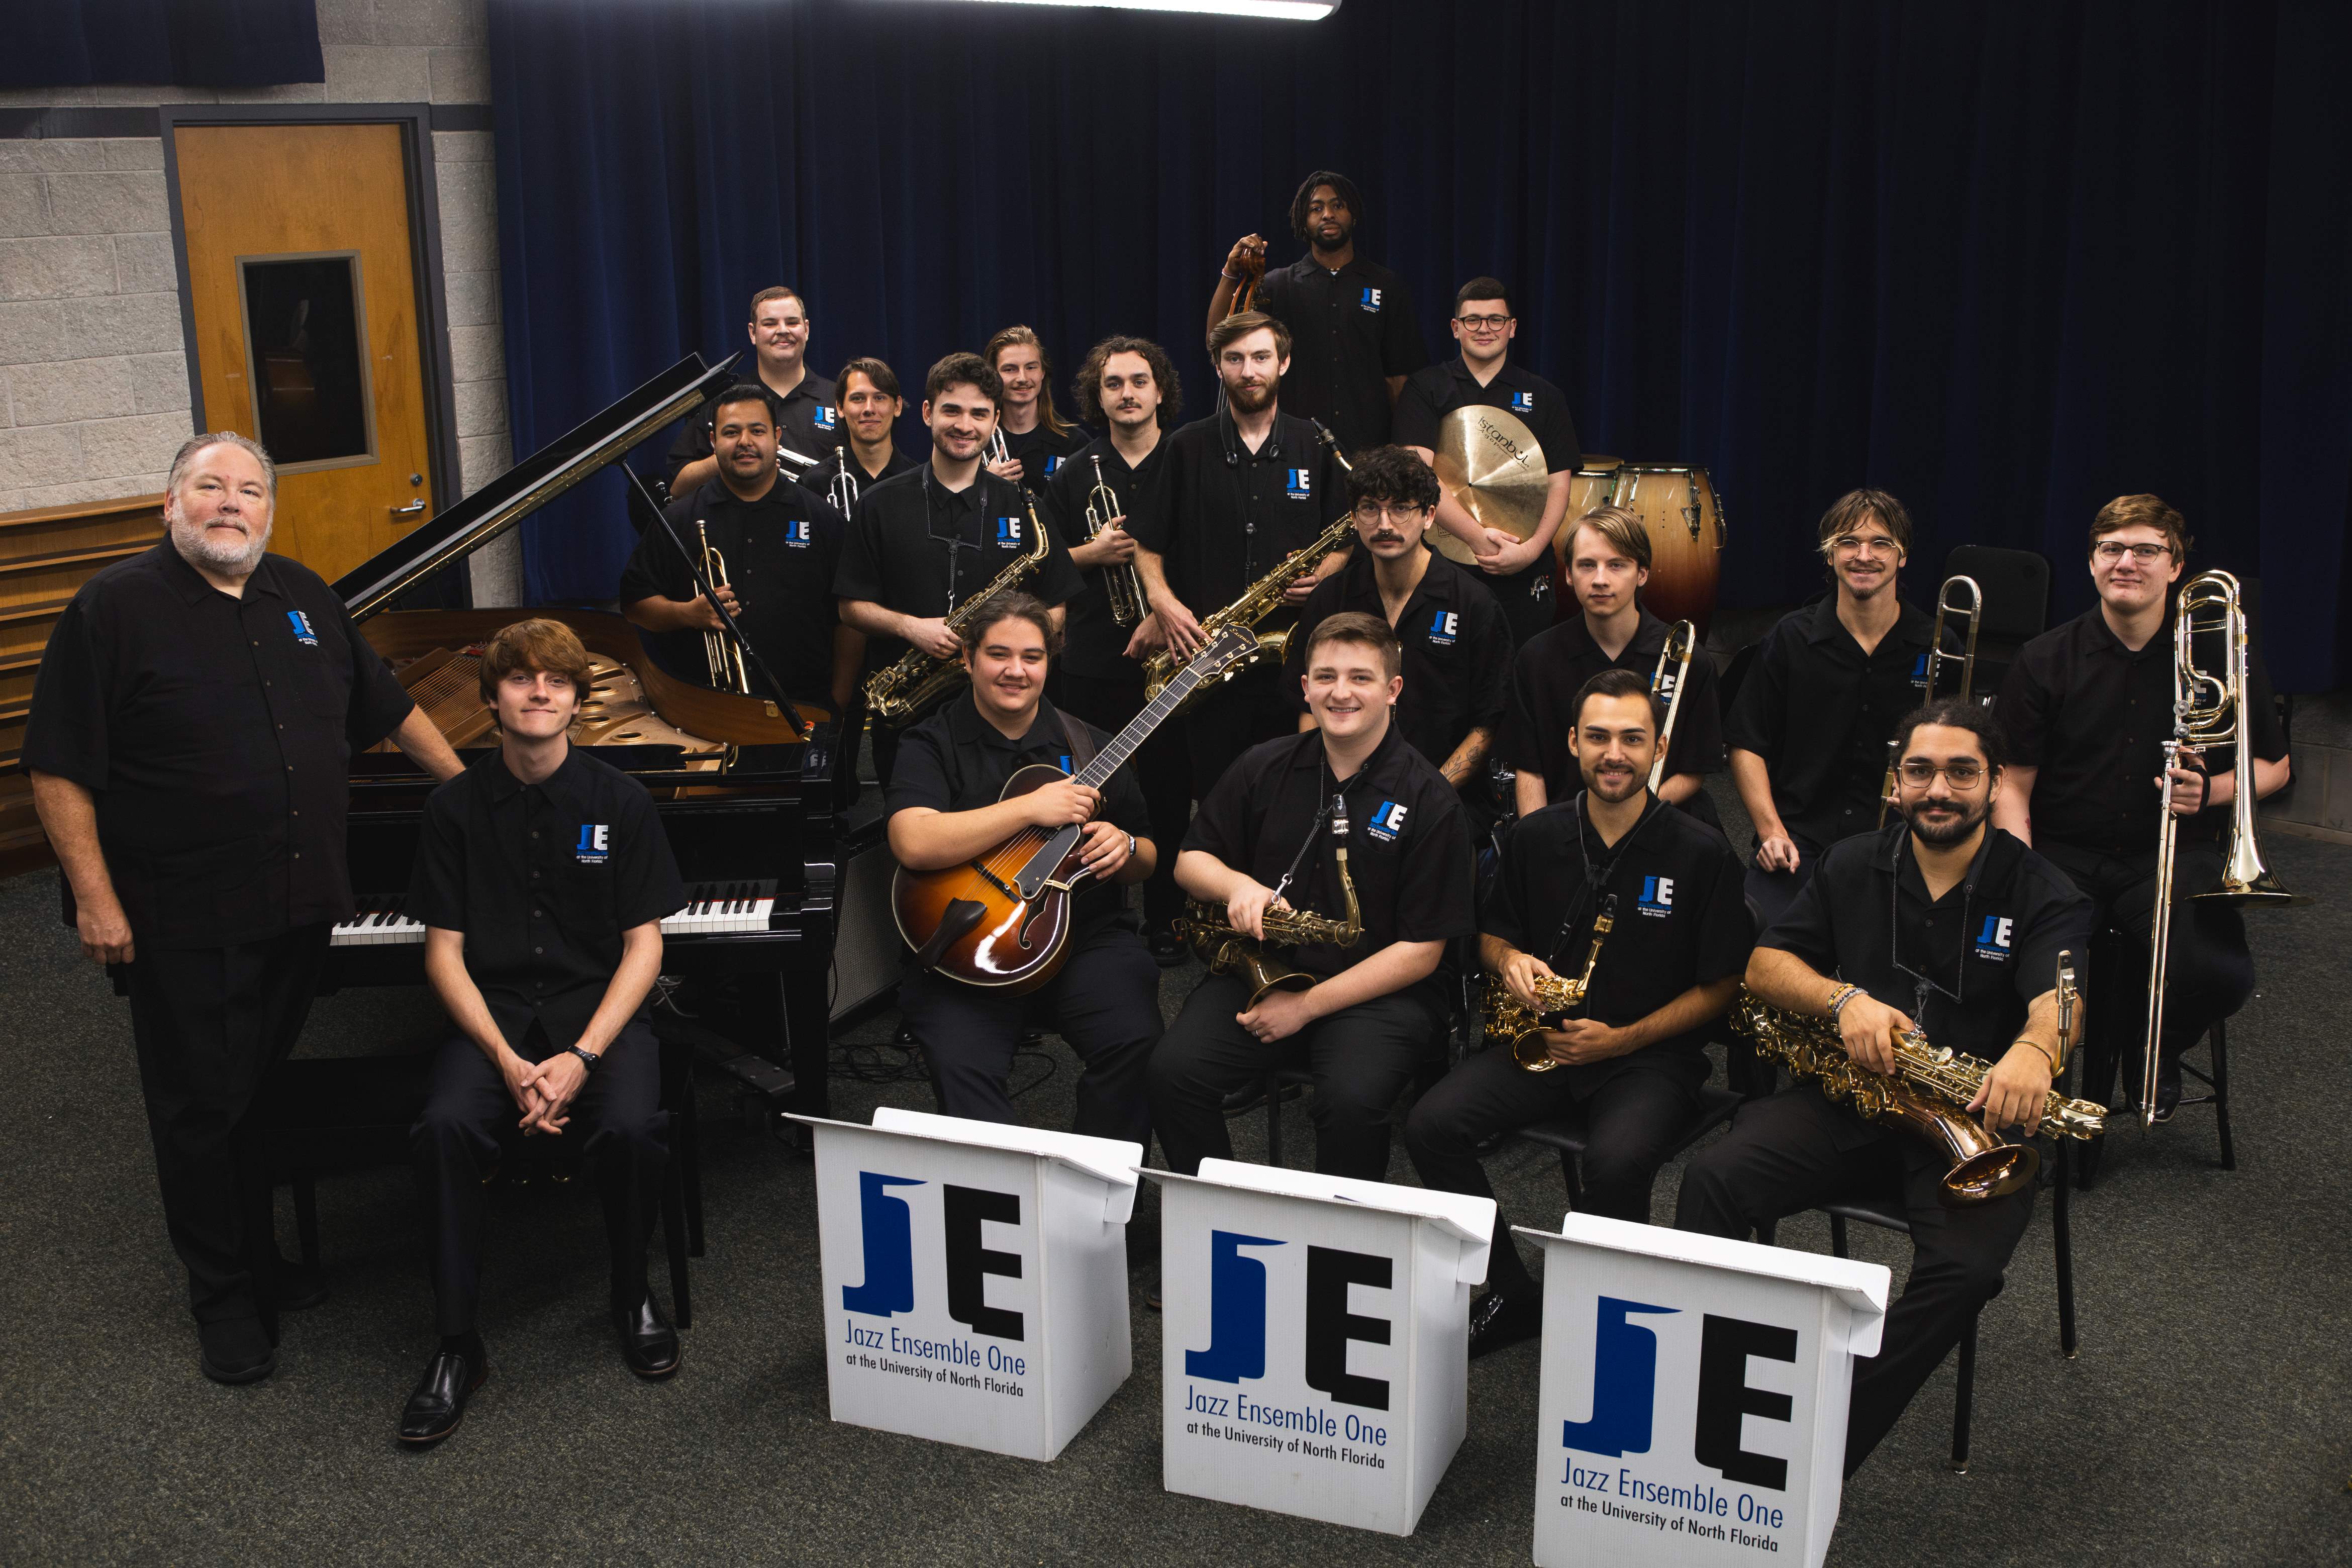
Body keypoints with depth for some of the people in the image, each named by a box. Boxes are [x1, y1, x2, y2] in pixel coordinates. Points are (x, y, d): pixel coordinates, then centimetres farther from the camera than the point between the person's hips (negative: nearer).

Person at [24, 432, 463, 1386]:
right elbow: (59, 769, -10)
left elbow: (389, 709, 20)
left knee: (275, 1092, 13)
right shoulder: (116, 608, -8)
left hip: (302, 907, 5)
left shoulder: (302, 599, 10)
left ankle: (265, 1255, 30)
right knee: (204, 1108, 5)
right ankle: (223, 1296, 19)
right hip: (186, 922, -5)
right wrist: (95, 898, -14)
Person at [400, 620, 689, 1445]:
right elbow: (445, 950, 1)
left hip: (599, 1007, -1)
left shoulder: (621, 801, 0)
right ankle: (457, 1341, -14)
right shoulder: (456, 806, 2)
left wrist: (582, 1057, -15)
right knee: (444, 1128, -29)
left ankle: (633, 1293, 0)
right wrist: (508, 1060, -14)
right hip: (493, 1013, 1)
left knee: (629, 1128, -30)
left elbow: (643, 944, -1)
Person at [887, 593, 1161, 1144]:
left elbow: (1148, 860, 18)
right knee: (963, 1067, -29)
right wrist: (1033, 808, -19)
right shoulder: (933, 744, 2)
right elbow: (914, 845, -19)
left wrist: (1125, 850, -8)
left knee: (1136, 1042, -24)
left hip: (1086, 936, 2)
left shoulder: (1087, 745, 13)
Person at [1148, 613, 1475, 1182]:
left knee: (1352, 1101, -31)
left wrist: (1308, 1005, -13)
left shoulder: (1430, 801, -5)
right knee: (1174, 1072, -22)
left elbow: (1421, 952, -7)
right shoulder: (1265, 768, 7)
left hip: (1378, 991, -3)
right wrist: (1236, 885, -9)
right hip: (1260, 965, 3)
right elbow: (1189, 861, 15)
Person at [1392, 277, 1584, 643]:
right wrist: (1478, 538, -19)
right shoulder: (1425, 389, 4)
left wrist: (1531, 550, -13)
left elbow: (1559, 486, 5)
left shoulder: (1544, 398, 11)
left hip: (1522, 580, 2)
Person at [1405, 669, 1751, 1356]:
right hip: (1542, 1039, 4)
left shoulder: (1701, 854, -6)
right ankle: (1513, 1297, -2)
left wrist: (1624, 1040, -12)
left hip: (1651, 1053, -4)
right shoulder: (1535, 838, 4)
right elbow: (1492, 936, 18)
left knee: (1617, 1162, -34)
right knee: (1432, 1124, -20)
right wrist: (1510, 960, -8)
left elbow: (1720, 985, -2)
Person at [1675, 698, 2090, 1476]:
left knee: (1962, 1270, -31)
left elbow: (2056, 998, -21)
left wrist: (2033, 1051, -46)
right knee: (1713, 1177, -23)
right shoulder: (1852, 866, 11)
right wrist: (1844, 998, -14)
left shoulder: (2042, 894, -1)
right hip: (1846, 1096, 3)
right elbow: (1764, 965, 8)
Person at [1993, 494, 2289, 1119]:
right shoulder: (2045, 660, 2)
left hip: (2175, 857, 1)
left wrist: (2209, 791, -9)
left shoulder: (2224, 658, 2)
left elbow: (2275, 767, 13)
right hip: (2065, 856, 0)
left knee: (2222, 976, -27)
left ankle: (2151, 1047, 10)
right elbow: (2013, 787, 1)